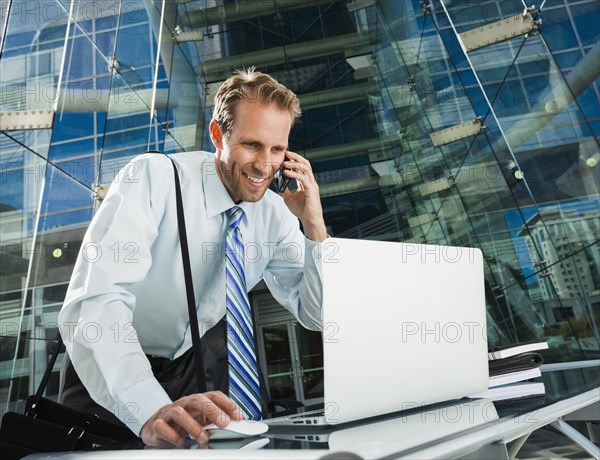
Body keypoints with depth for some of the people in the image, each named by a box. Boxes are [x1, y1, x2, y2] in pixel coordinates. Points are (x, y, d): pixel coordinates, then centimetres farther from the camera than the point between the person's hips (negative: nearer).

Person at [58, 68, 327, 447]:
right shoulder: (152, 178, -20)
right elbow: (93, 305, -31)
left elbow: (318, 318, -4)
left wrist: (314, 227, -17)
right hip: (111, 380, -3)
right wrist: (152, 411, -46)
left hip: (199, 367, 4)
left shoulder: (275, 214, -6)